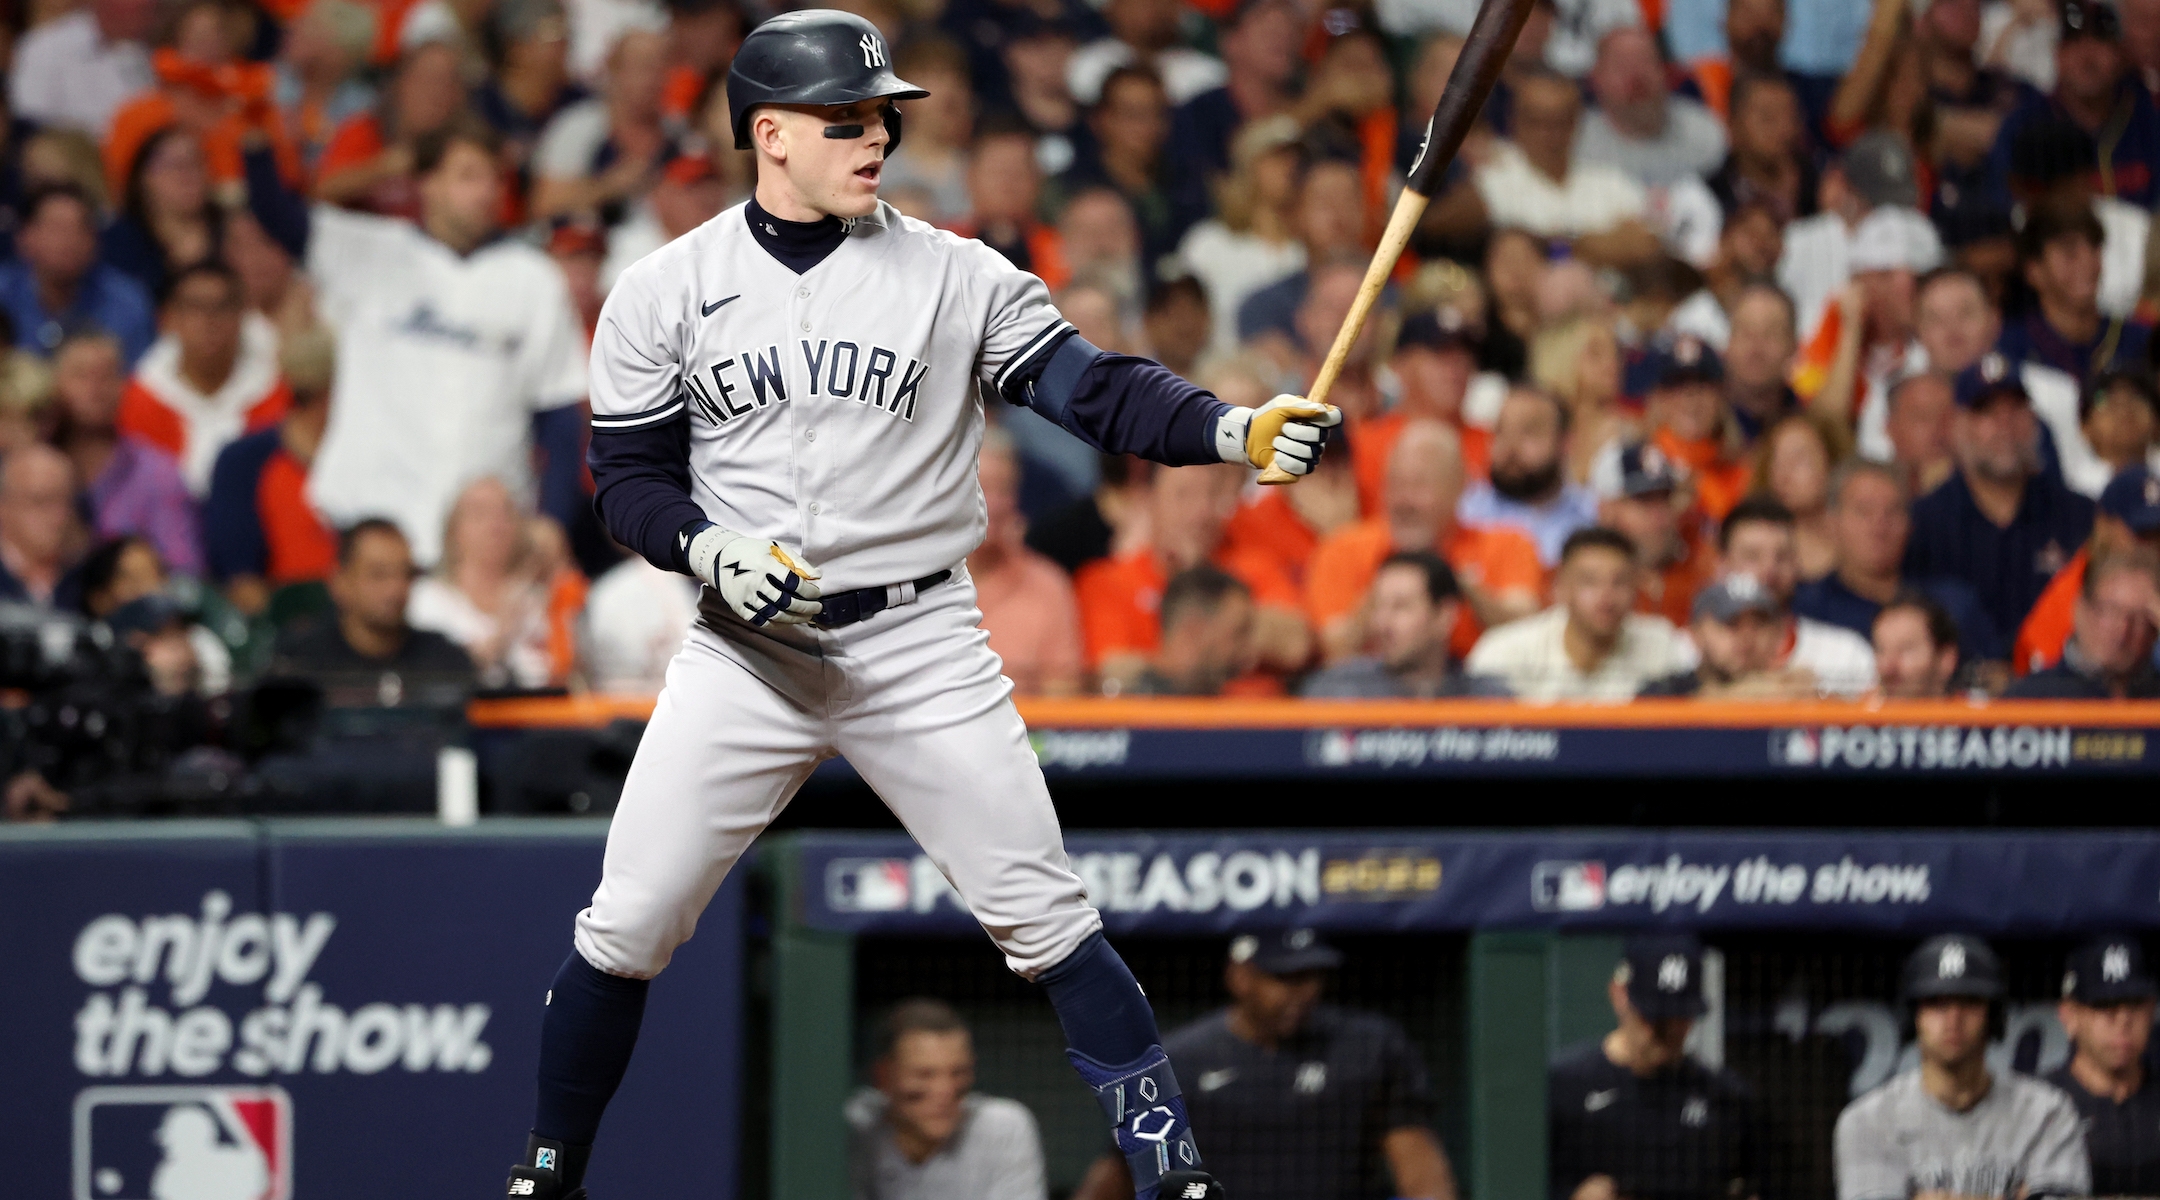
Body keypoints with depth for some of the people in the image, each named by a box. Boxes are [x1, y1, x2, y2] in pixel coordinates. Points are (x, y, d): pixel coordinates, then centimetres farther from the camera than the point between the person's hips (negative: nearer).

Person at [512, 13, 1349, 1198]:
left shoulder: (954, 275, 0)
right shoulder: (666, 290, 1)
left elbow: (1088, 387, -7)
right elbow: (628, 476, 3)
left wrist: (1230, 430, -24)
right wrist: (709, 548, -17)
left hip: (922, 645, 0)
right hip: (746, 648, 0)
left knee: (1046, 917, -4)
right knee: (625, 926, -2)